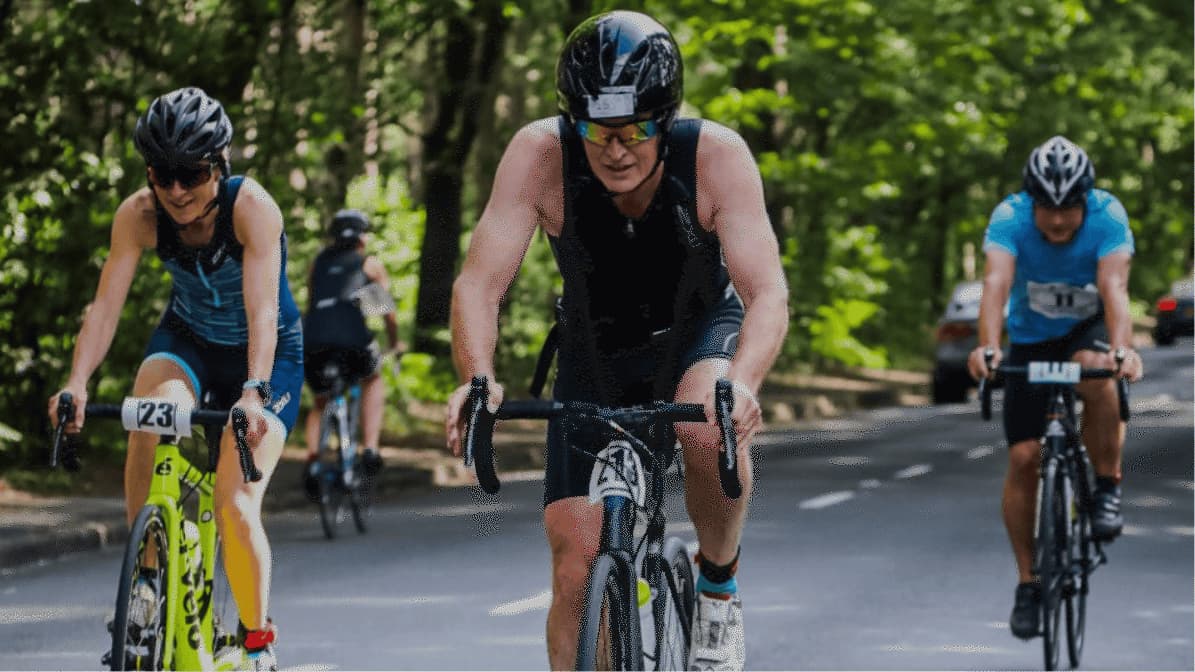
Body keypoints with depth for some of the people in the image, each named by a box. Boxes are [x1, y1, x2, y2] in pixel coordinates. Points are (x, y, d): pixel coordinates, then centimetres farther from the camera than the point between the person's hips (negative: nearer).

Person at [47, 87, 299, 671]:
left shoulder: (252, 207, -29)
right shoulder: (139, 215, -20)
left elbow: (262, 309, -38)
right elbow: (105, 305, -25)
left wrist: (253, 393, -52)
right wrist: (76, 384, -41)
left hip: (267, 355, -3)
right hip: (188, 340, 3)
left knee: (235, 506, -17)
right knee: (149, 423, -31)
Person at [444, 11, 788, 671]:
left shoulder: (717, 156, -29)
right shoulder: (539, 155, -28)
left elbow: (767, 294, -34)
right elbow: (479, 283, -29)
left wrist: (742, 382, -54)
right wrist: (476, 380, -48)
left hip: (698, 333, -1)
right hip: (596, 353, 1)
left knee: (711, 424, -35)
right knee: (576, 561, -8)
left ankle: (719, 587, -9)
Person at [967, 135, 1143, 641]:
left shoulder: (1108, 216, -26)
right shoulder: (1010, 218, -25)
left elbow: (1114, 288, -38)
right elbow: (996, 285, -38)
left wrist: (1122, 348, -56)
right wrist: (986, 346, -56)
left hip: (1089, 328, -1)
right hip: (1031, 338, 1)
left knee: (1097, 373, -37)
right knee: (1023, 457, -8)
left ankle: (1108, 487, -17)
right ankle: (1028, 582, 5)